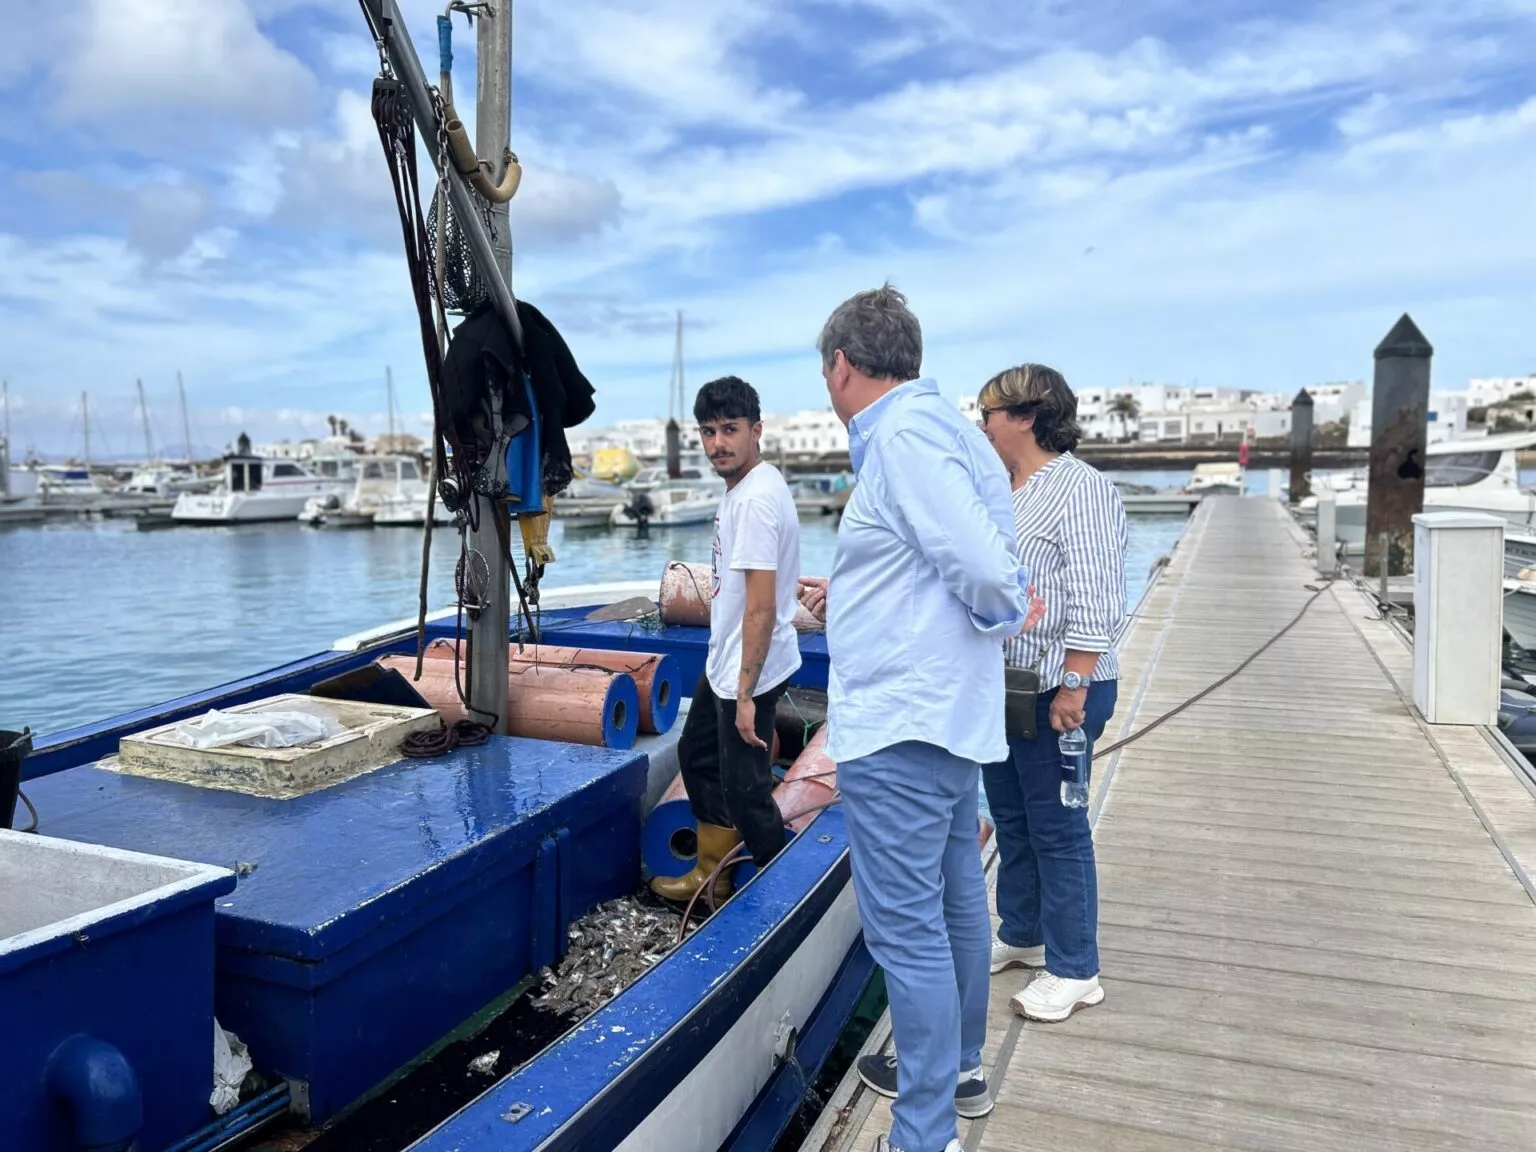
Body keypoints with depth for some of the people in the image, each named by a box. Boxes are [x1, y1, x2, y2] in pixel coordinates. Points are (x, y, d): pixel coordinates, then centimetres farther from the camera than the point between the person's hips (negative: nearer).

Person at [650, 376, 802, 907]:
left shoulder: (757, 499, -23)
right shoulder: (744, 488, 7)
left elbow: (762, 607, -27)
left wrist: (746, 694, -25)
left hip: (748, 673, -11)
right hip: (723, 664, 11)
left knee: (745, 788, 1)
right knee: (698, 755, 23)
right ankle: (711, 874, 39)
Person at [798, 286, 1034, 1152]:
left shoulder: (902, 435, -17)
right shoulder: (939, 424, 12)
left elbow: (985, 568, -24)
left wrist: (1010, 613, -4)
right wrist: (849, 597, 19)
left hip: (897, 727, -10)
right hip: (948, 716, 11)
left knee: (906, 927, -2)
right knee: (954, 900, 21)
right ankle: (957, 1068, 39)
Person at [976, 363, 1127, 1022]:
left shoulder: (1079, 489, -13)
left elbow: (1092, 601, -19)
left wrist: (1073, 685, -22)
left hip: (1056, 693, -9)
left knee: (1057, 827, 0)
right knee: (1010, 819, 18)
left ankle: (1074, 971, 14)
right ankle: (1021, 937, 34)